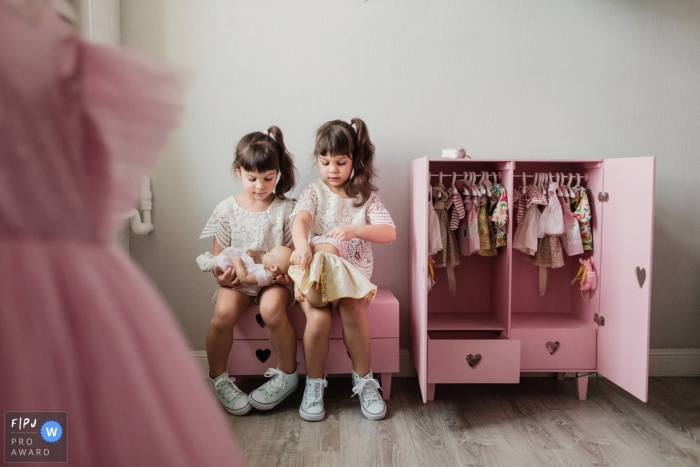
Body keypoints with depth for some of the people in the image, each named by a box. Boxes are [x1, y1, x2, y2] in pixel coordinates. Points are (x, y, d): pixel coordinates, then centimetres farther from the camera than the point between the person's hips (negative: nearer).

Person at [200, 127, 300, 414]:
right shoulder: (227, 209, 3)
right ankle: (218, 379, -3)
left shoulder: (286, 209, 1)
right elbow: (218, 255, 5)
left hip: (274, 279, -1)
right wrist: (221, 275, -17)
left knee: (272, 308, -34)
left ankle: (287, 375, -8)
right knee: (223, 313, -30)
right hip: (237, 279, 1)